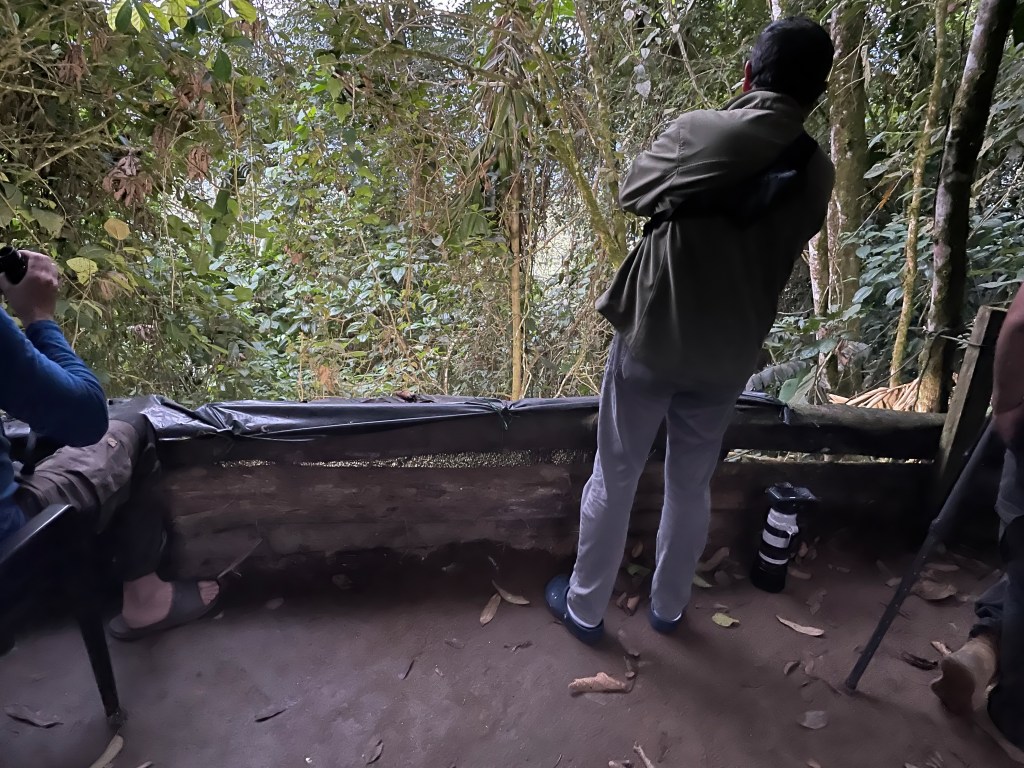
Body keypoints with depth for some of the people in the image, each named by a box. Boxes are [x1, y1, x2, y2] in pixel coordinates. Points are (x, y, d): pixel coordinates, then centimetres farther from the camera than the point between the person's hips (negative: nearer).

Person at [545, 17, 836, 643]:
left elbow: (633, 192, 4)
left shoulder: (699, 132, -12)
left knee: (615, 479, 12)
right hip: (727, 357, 3)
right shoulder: (817, 177, 0)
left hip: (652, 338, -3)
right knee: (692, 487, 19)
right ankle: (668, 606, 37)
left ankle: (584, 608, 28)